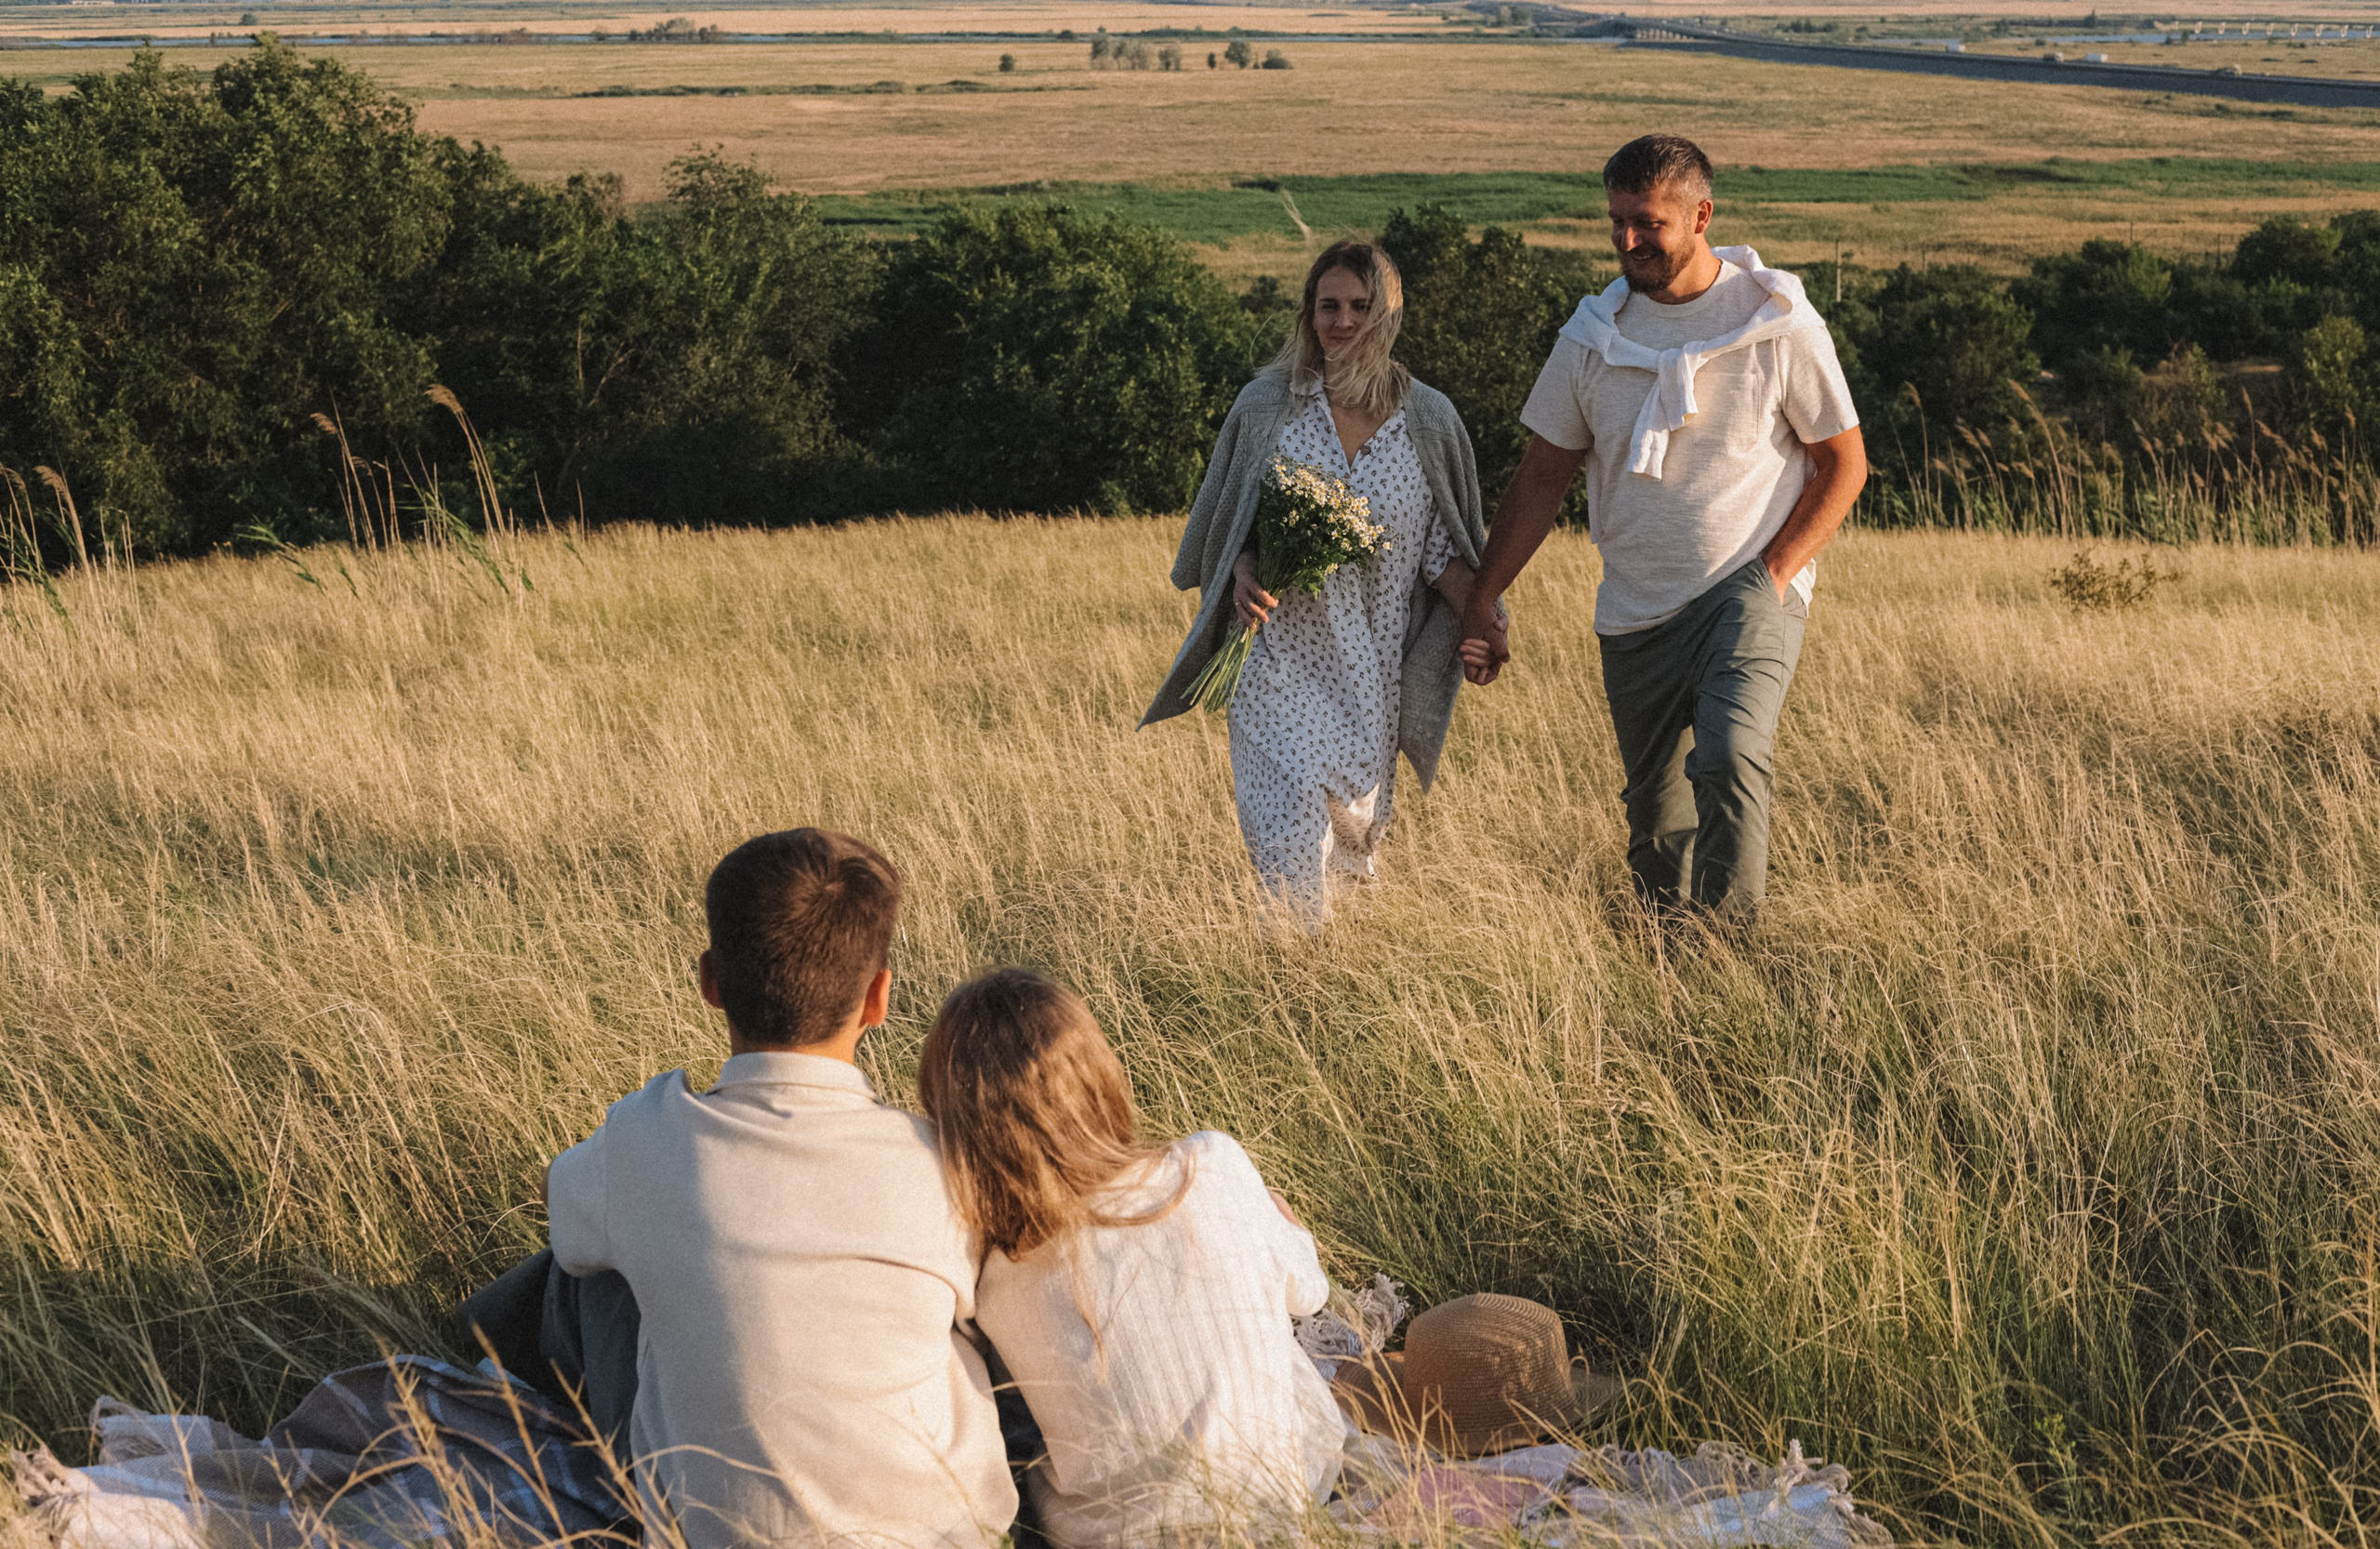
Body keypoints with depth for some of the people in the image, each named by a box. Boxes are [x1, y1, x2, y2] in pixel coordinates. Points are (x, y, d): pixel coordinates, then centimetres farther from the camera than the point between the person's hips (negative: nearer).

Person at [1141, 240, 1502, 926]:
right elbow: (1229, 526, 9)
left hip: (1372, 666, 1)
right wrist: (1245, 577, -12)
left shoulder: (1428, 419, 2)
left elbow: (1443, 550, 7)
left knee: (1356, 830, 11)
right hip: (1281, 655, -1)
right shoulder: (1265, 405, 1)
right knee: (1288, 838, -15)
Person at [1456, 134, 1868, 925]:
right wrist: (1482, 603, 5)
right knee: (1655, 819, 9)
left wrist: (1774, 573, -9)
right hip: (1637, 613, 4)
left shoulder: (1778, 323, -5)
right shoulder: (1594, 335, 3)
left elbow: (1844, 465, 1)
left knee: (1729, 756, -28)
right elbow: (1541, 477, 9)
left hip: (1750, 589, -4)